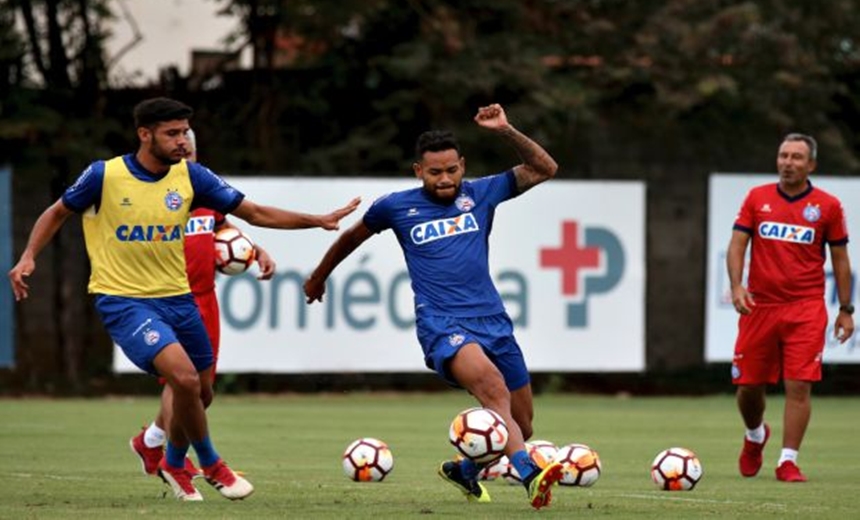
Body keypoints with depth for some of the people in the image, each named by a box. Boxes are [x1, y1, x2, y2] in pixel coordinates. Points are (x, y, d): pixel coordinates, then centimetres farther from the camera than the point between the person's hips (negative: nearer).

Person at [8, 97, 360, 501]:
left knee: (200, 393, 11)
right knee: (185, 378, -22)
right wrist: (28, 256, -8)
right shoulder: (104, 176, -12)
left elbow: (254, 213, 2)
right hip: (123, 301, -5)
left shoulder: (190, 176, -2)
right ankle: (211, 464, 1)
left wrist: (319, 221, -6)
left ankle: (174, 464, 40)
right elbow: (57, 213, 5)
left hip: (177, 298, 5)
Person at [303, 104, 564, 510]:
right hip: (442, 325, -4)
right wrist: (319, 276, 36)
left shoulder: (480, 194, 10)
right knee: (493, 387, -34)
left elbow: (545, 169, 9)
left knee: (521, 427, 9)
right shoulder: (396, 207, 5)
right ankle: (531, 477, -50)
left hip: (493, 321, 4)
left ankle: (463, 469, 37)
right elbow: (353, 236, 24)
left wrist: (506, 132, -3)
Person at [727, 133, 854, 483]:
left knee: (799, 385, -11)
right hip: (759, 306, 2)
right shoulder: (757, 198, 5)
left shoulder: (827, 206, 2)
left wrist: (845, 310, 6)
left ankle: (788, 461, -7)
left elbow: (840, 259, 8)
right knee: (749, 385, 7)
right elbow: (737, 244, 3)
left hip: (806, 309, -2)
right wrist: (736, 285, -14)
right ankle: (755, 436, 38)